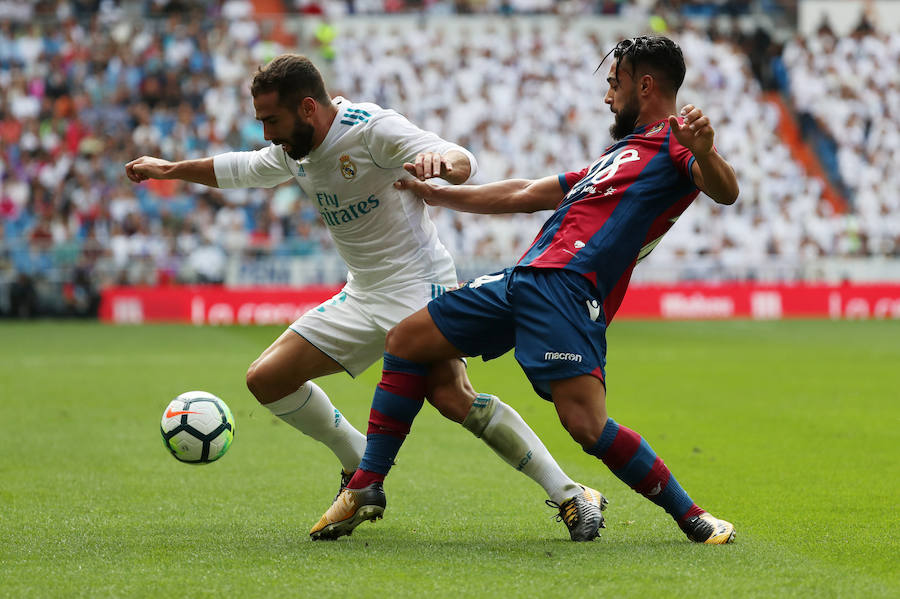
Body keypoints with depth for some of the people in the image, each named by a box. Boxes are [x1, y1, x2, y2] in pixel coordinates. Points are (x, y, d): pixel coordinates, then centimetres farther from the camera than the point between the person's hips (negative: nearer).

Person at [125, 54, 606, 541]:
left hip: (418, 285, -8)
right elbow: (242, 170, 29)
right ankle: (362, 469, 15)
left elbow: (463, 163, -27)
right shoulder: (293, 151, 8)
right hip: (362, 297, 8)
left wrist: (441, 162, -51)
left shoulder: (373, 128, -17)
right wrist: (169, 169, 39)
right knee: (266, 379, 1)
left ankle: (570, 496, -25)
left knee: (451, 397, -29)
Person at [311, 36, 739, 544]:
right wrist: (433, 193, 43)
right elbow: (524, 195, 39)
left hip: (568, 288, -10)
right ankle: (366, 490, 15)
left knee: (586, 424, -24)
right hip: (523, 277, 10)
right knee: (405, 340, 12)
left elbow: (725, 192, -17)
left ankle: (693, 518, -6)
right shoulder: (622, 152, 32)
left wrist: (704, 154, -39)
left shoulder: (675, 141, 4)